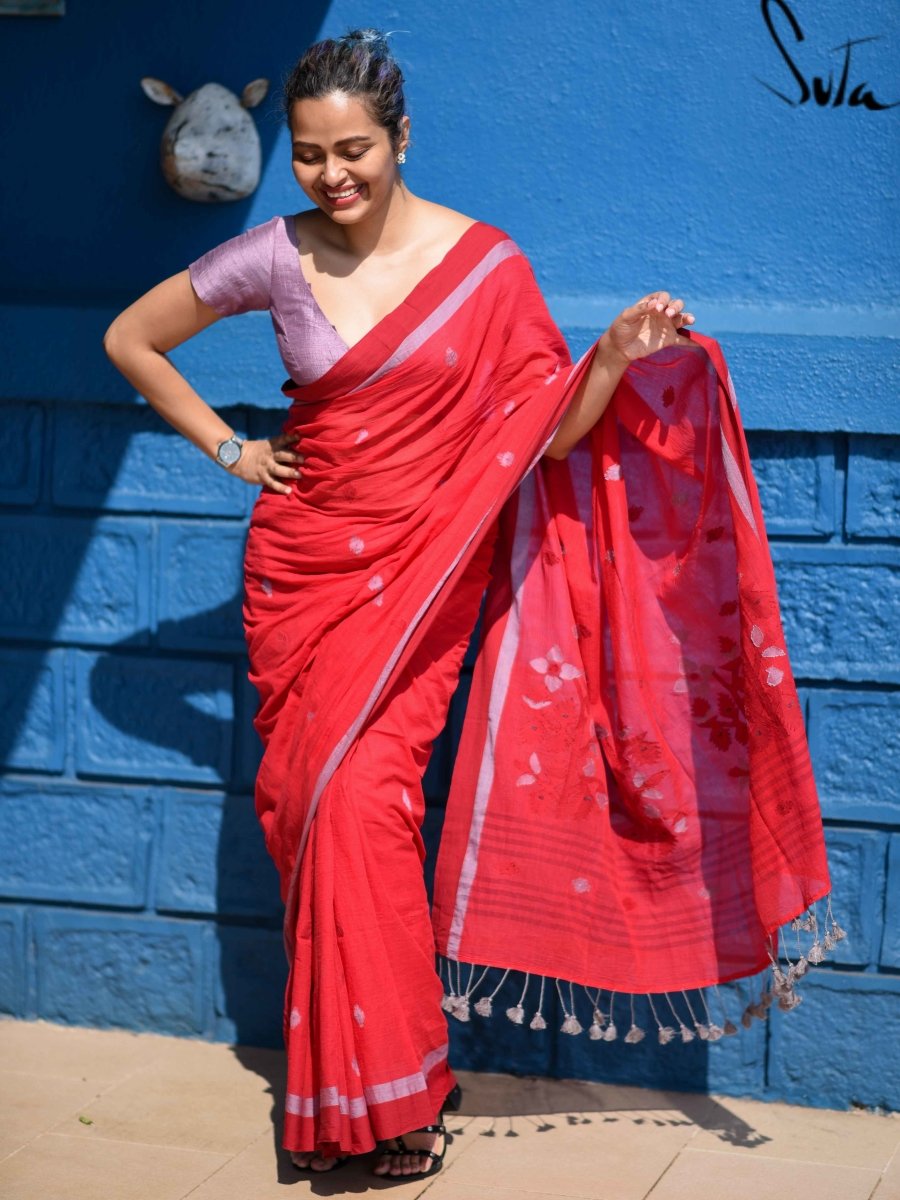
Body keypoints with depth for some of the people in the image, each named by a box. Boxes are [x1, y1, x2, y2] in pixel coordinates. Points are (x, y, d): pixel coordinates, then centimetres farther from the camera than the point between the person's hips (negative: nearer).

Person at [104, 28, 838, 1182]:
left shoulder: (485, 264, -5)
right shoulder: (277, 257, -1)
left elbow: (550, 433, -5)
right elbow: (131, 338, 11)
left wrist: (617, 356, -21)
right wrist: (229, 450, 6)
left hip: (422, 574, -2)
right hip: (302, 569, 2)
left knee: (361, 796, -15)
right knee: (313, 803, 1)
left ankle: (379, 1084, -1)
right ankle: (346, 1083, 14)